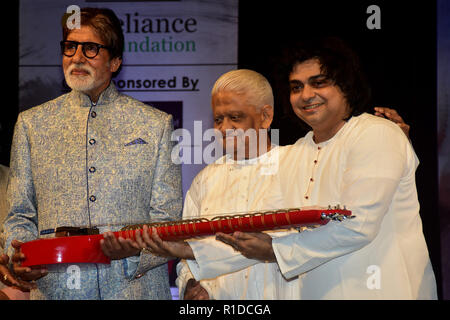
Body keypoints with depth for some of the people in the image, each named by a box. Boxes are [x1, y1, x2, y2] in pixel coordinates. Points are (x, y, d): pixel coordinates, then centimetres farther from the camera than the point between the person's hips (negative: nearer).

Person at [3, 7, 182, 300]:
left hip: (136, 286, -1)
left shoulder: (156, 125, 6)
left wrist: (138, 250, -16)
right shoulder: (31, 123, 10)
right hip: (55, 288, 1)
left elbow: (168, 219, 3)